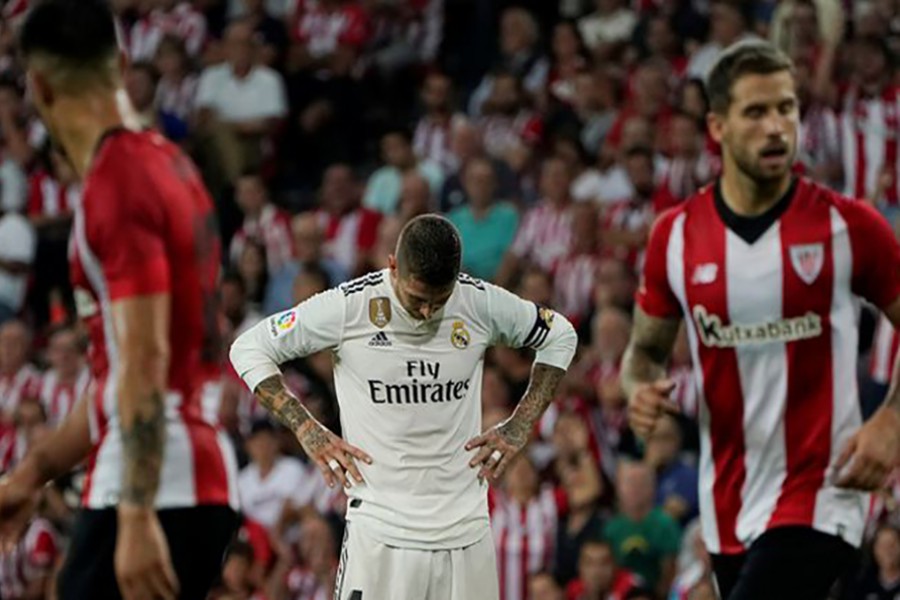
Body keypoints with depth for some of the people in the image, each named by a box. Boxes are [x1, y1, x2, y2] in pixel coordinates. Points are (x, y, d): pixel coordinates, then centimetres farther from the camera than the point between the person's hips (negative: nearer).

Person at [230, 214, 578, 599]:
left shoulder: (481, 303, -2)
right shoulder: (348, 307, -8)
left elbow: (560, 336, 17)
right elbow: (248, 348, 2)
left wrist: (521, 425, 8)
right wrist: (308, 431, -5)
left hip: (466, 525, 3)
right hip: (379, 525, -3)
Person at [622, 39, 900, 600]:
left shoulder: (848, 226, -7)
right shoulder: (675, 236, 2)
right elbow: (646, 348, 16)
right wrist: (642, 388, -7)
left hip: (819, 502, -5)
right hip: (728, 508, 5)